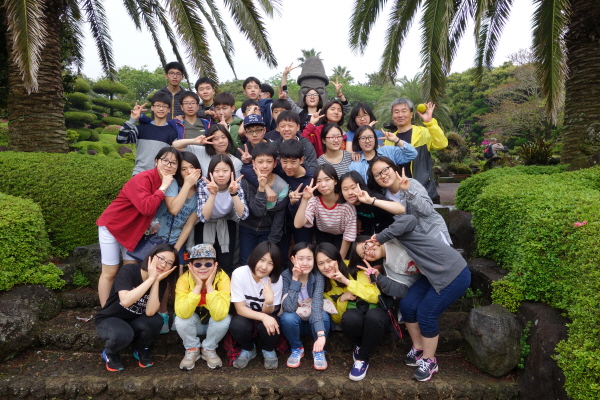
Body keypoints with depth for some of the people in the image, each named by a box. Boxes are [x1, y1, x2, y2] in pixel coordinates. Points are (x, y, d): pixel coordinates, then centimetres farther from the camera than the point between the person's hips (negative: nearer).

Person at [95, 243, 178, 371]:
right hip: (108, 320, -3)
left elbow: (150, 312, -25)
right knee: (123, 334, -36)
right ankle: (110, 353, 1)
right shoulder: (129, 270, -22)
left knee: (155, 321, -28)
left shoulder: (161, 282, -11)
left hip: (134, 323, 3)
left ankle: (141, 350, 4)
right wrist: (151, 278, -34)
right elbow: (126, 301, -38)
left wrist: (156, 281, -29)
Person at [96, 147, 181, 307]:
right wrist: (163, 187, -33)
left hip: (133, 229, 7)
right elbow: (146, 208, -40)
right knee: (110, 273, 1)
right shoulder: (143, 178, -27)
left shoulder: (170, 183, -4)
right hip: (112, 225, -7)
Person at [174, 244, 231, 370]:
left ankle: (209, 349, -2)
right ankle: (192, 349, 1)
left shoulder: (222, 278, -27)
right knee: (181, 319, -28)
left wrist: (209, 285, -40)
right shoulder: (184, 279, -24)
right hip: (194, 324, 1)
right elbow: (182, 313, -37)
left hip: (214, 324, -1)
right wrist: (198, 286, -40)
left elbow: (219, 314, -38)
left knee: (225, 319, -30)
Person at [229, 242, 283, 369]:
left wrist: (269, 301, -41)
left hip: (266, 315, 0)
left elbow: (268, 312, -17)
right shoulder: (239, 274, -24)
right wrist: (263, 317, -37)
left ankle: (268, 350, 4)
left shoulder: (277, 279, -20)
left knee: (270, 327, -32)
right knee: (237, 325, -32)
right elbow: (240, 309, -21)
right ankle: (248, 349, 2)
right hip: (246, 315, 0)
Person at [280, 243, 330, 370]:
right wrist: (295, 279, -34)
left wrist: (321, 334, -48)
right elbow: (289, 307, -31)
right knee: (288, 317, -32)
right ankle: (297, 349, -1)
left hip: (314, 323, 0)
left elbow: (317, 303, -35)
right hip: (295, 323, 0)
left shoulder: (317, 276, -20)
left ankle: (318, 350, -2)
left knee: (324, 316, -32)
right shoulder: (286, 276, -20)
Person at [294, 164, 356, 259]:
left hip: (341, 235, -1)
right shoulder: (314, 200, -26)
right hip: (323, 235, 1)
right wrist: (304, 199, -49)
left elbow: (349, 234, -22)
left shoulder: (346, 202, -31)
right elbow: (298, 224, -39)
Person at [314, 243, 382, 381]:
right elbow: (336, 318, 3)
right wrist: (342, 299, -18)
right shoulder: (324, 285, -2)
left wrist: (347, 281, -26)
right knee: (350, 317, -34)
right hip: (354, 322, 2)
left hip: (375, 316, -2)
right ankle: (359, 345, -2)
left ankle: (362, 359, -14)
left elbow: (375, 296, -18)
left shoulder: (355, 270, -13)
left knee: (374, 316, -38)